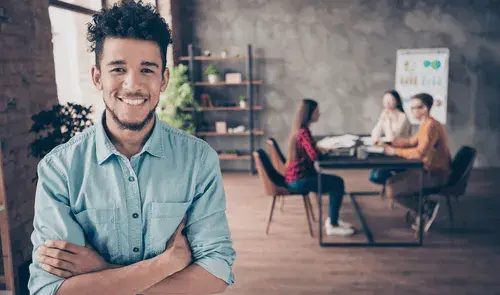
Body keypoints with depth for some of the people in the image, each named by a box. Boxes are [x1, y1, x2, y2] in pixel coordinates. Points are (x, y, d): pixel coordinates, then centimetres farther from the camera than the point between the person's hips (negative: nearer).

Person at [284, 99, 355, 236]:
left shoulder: (299, 129, 10)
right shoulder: (303, 132, -20)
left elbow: (310, 150, 17)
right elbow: (315, 155, -29)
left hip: (297, 176, 9)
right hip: (298, 180, -9)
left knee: (336, 181, 10)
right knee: (338, 183, -8)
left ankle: (333, 219, 18)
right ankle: (332, 225, 0)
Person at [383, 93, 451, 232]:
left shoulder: (431, 126, -22)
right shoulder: (426, 124, 10)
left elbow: (419, 153, -31)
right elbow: (412, 141, 18)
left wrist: (395, 151, -22)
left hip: (435, 174, -10)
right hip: (428, 169, 10)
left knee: (391, 191, -14)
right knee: (391, 182, 12)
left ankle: (427, 210, 1)